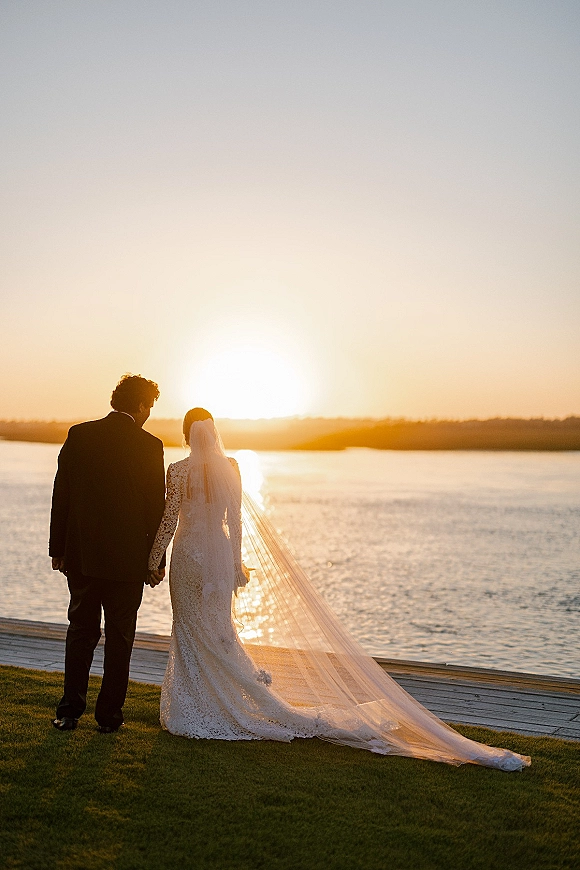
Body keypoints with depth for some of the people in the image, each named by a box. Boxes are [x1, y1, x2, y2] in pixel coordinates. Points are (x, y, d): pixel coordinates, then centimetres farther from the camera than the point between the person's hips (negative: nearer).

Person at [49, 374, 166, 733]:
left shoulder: (79, 435, 0)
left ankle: (70, 710, 15)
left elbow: (61, 494, 3)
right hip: (127, 558, -3)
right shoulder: (149, 446, -8)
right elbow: (156, 508, -6)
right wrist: (157, 561, 3)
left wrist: (58, 549, 10)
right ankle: (109, 715, 15)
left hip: (81, 555, 3)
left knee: (81, 630, 14)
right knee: (120, 636, 9)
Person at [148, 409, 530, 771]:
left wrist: (154, 560, 2)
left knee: (192, 632, 6)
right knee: (220, 632, 14)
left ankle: (193, 714, 13)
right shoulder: (229, 468, 1)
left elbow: (169, 520, -9)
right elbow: (235, 520, 2)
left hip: (188, 556, -4)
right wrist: (237, 564, 8)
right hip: (220, 556, 4)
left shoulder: (178, 471, -10)